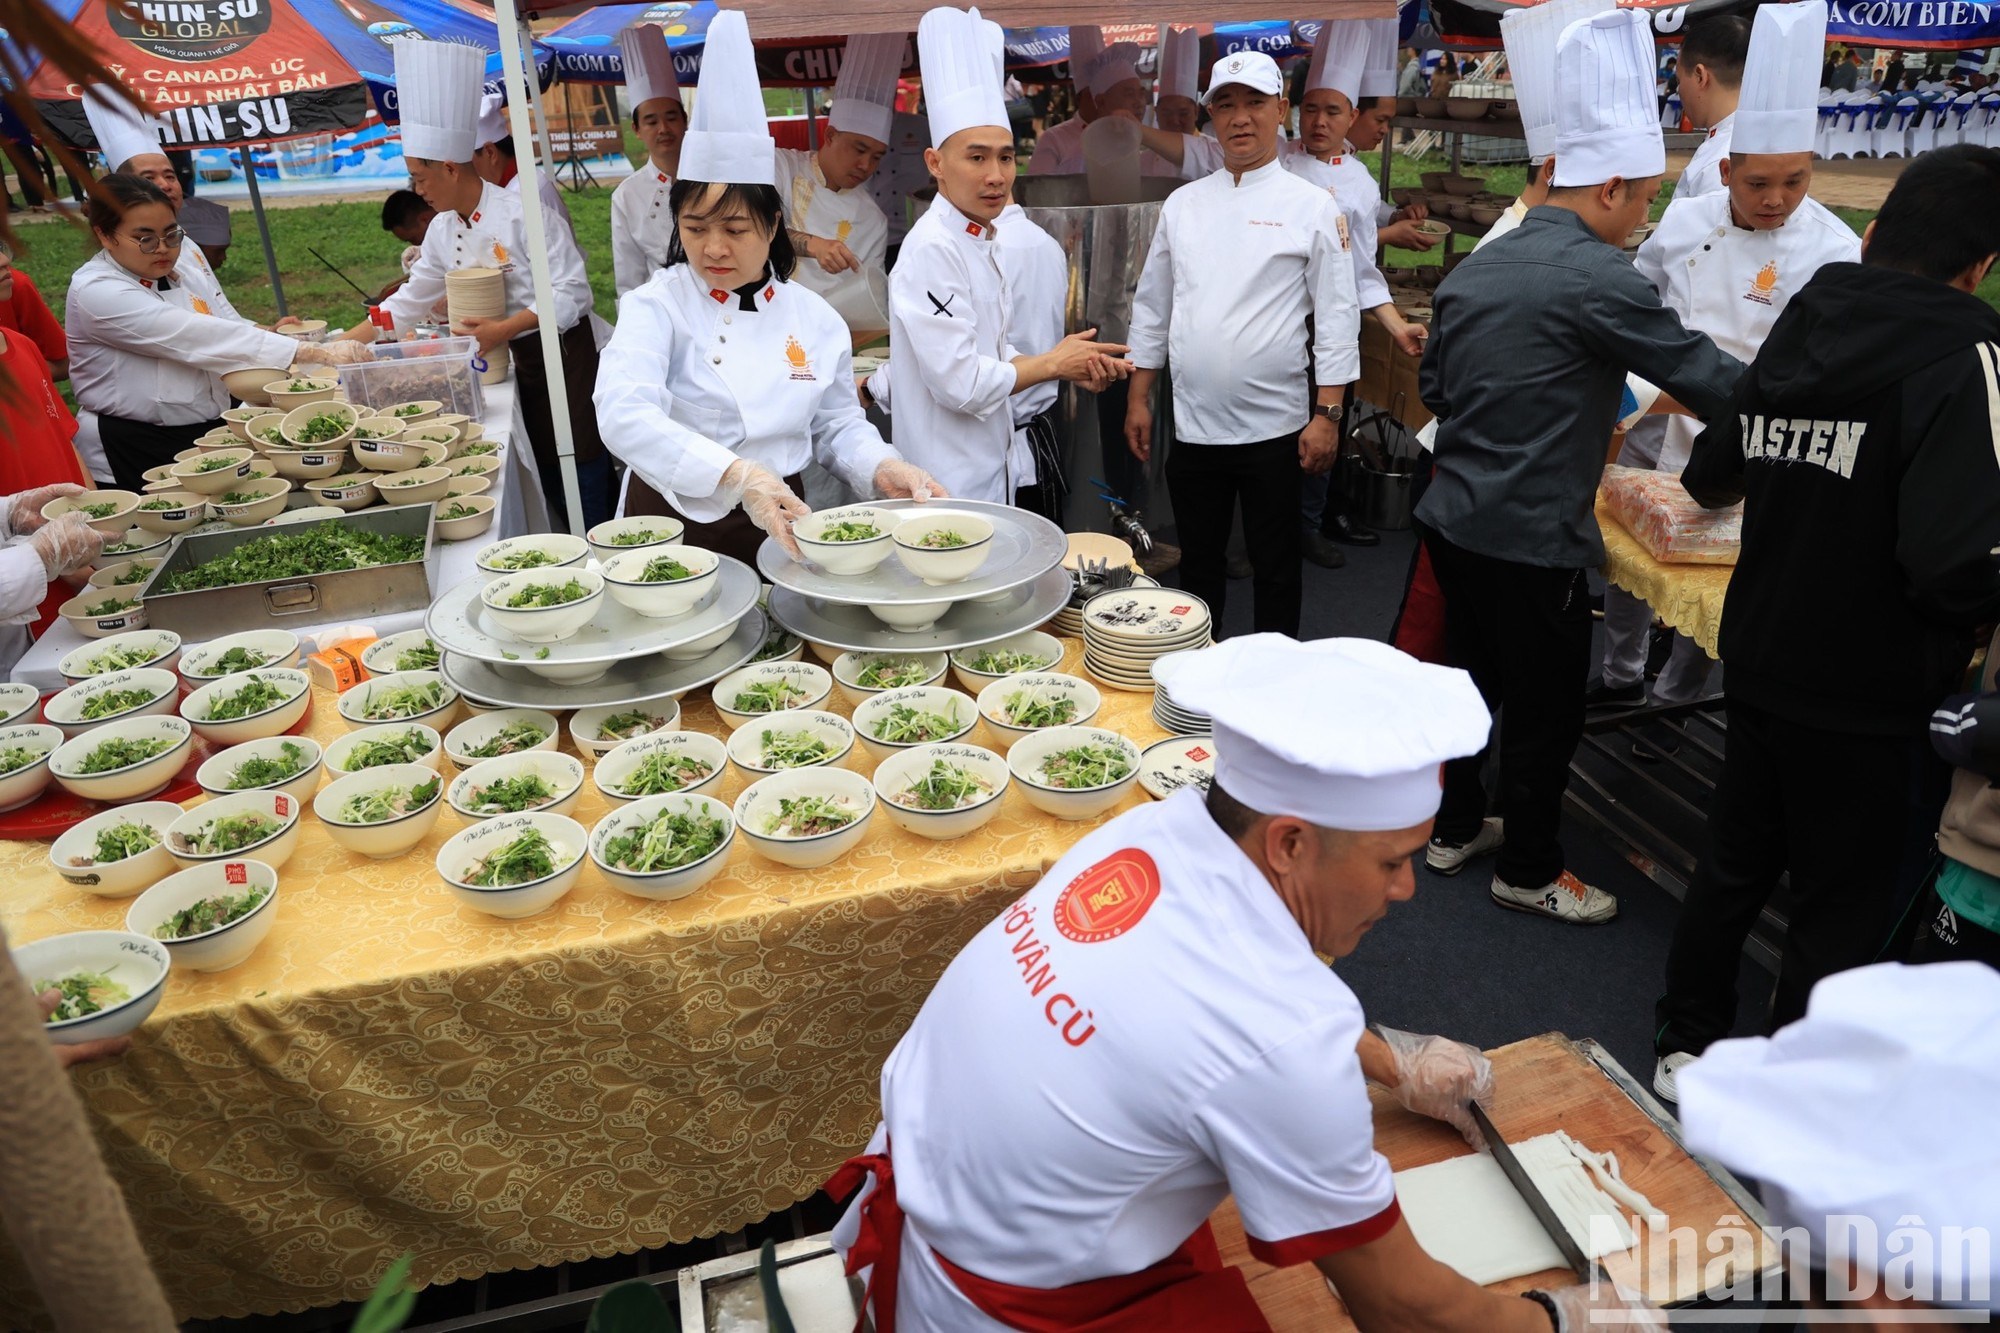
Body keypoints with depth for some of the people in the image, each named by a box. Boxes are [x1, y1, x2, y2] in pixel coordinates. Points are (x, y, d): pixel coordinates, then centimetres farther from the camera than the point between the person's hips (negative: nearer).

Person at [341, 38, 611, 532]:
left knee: (583, 483, -4)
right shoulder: (442, 231, 8)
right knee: (548, 482, 10)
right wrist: (339, 345, 11)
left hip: (561, 356, -7)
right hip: (517, 361, 7)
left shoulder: (521, 212, -15)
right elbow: (408, 304, 15)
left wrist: (503, 329, -24)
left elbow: (572, 292, -18)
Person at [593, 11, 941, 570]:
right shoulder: (656, 306, -4)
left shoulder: (815, 318, 6)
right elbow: (624, 413, -21)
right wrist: (738, 477, -35)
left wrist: (883, 469, -7)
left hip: (777, 533, 2)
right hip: (674, 528, -2)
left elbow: (837, 425, 16)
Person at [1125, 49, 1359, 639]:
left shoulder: (1313, 207, -2)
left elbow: (1337, 319, -5)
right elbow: (1152, 307, 12)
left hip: (1275, 429, -3)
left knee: (1275, 569, 9)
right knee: (1199, 564, 15)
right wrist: (1139, 398, 8)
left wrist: (1326, 415, -11)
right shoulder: (1183, 204, 9)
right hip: (1194, 427, 3)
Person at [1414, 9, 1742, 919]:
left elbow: (1435, 390, 15)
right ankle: (1528, 871, 24)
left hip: (1453, 519, 8)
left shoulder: (1475, 266, 8)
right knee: (1545, 711, 8)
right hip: (1531, 539, -8)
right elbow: (1707, 378, -12)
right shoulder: (1598, 279, -16)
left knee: (1473, 682, 21)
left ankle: (1455, 828, 36)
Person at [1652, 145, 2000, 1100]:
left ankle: (1686, 1049, 37)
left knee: (1734, 865, 21)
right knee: (1847, 916, 10)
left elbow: (1711, 478, 17)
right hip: (1875, 702, -6)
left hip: (1759, 666, 6)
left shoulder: (1794, 334, 1)